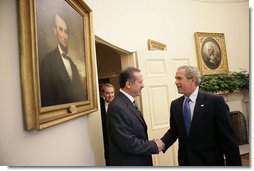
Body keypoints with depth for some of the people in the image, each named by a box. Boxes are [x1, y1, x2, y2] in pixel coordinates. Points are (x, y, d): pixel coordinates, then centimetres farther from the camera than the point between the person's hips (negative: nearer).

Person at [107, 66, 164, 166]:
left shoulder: (128, 102, 4)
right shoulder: (117, 107, -25)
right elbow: (128, 144, -26)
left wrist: (153, 143, -1)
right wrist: (154, 145, -16)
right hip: (128, 163, -8)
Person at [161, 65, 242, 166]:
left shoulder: (215, 101, -12)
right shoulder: (175, 105, 2)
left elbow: (228, 137, -11)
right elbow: (173, 131, 4)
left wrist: (234, 163, -9)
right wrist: (161, 144, -13)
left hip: (210, 161, -4)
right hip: (185, 161, 4)